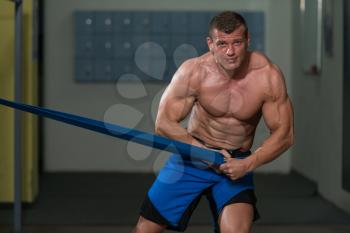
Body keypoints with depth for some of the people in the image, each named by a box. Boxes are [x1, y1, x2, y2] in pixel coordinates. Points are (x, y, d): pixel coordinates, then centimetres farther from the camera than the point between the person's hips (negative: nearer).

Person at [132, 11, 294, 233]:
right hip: (192, 154, 1)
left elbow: (284, 133, -10)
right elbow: (164, 123, -11)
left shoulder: (268, 76, -18)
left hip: (238, 163, 0)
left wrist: (247, 164, -23)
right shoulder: (193, 71, -18)